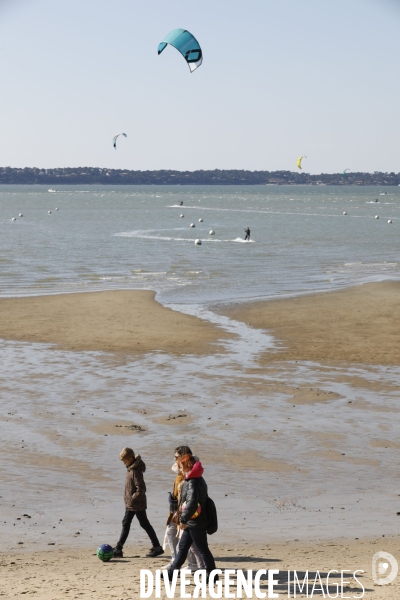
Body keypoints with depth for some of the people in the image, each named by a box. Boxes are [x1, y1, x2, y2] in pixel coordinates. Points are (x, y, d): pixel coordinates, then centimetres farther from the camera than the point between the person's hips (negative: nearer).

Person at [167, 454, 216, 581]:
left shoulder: (192, 483, -20)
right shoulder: (197, 480, 12)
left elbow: (191, 503, -31)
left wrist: (183, 519, -24)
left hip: (195, 523, -10)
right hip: (192, 523, 10)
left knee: (203, 549, -1)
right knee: (182, 547, 13)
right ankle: (171, 573, 19)